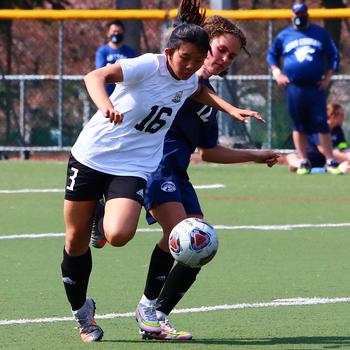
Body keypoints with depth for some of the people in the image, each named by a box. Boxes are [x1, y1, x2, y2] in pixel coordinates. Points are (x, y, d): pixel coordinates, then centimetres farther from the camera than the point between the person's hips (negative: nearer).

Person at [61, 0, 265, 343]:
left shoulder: (189, 81, 2)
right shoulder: (148, 66, -18)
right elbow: (96, 76, -34)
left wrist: (231, 109, 15)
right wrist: (105, 105, -54)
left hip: (134, 166, 3)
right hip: (91, 155, -3)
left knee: (119, 236, -26)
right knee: (75, 240, 5)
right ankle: (80, 310, 25)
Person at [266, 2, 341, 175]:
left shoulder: (320, 33, 9)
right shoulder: (284, 35, 10)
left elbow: (334, 55, 12)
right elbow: (272, 55, 19)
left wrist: (327, 77, 2)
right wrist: (277, 73, 3)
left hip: (316, 87, -1)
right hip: (294, 88, 1)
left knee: (321, 124, -6)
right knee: (299, 126, 3)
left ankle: (330, 161, -3)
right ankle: (303, 161, 9)